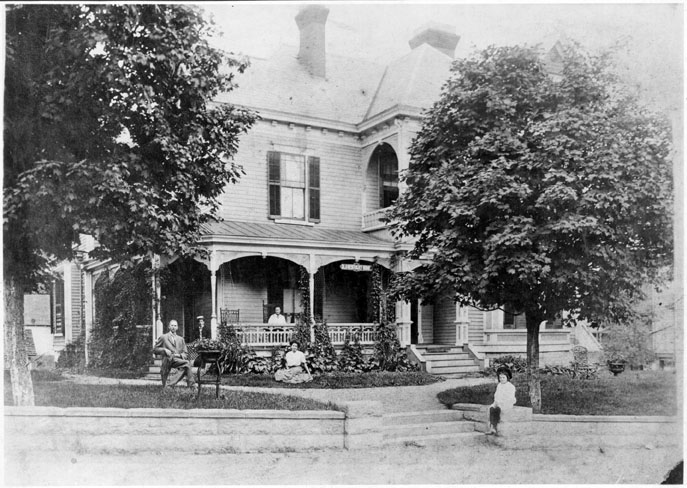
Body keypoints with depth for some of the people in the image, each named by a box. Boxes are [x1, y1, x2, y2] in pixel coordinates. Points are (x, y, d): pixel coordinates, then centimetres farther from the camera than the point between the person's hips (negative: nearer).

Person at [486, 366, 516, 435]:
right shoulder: (499, 385, 16)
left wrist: (502, 402, -16)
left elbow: (511, 399, -10)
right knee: (491, 408, -26)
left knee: (497, 409, -32)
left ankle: (494, 428, -26)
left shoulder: (511, 386, -4)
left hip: (508, 404, -5)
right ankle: (492, 427, -33)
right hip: (498, 403, 5)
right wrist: (496, 402, 0)